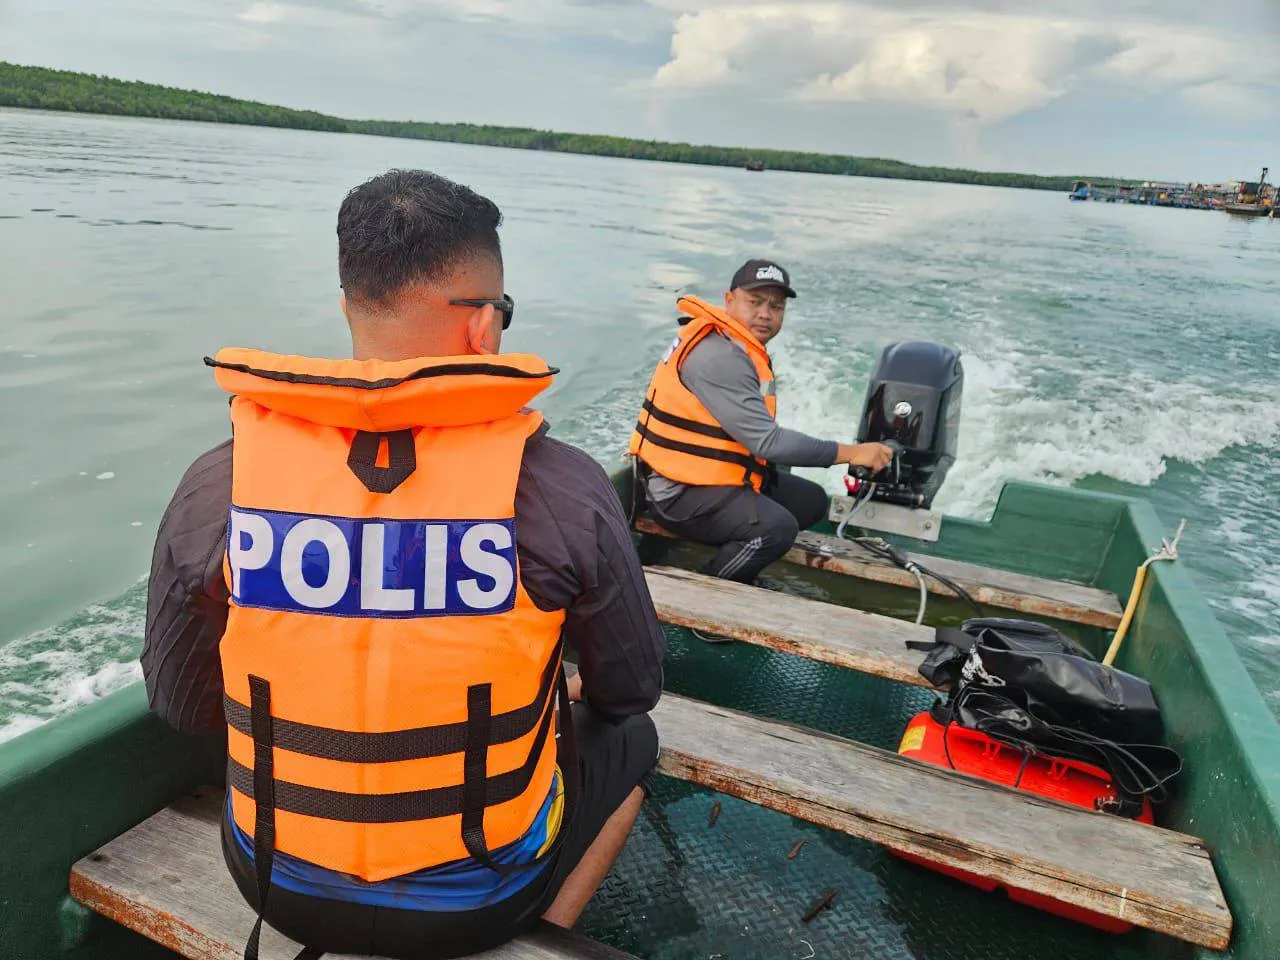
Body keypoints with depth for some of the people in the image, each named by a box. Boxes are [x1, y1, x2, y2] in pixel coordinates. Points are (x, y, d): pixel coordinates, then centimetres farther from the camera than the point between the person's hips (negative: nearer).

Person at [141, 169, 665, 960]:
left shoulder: (215, 486, -16)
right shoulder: (565, 489, -23)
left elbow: (182, 705, -2)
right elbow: (631, 691, -7)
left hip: (276, 885, 4)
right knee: (630, 740, 24)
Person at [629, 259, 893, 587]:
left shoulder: (741, 347, 9)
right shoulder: (717, 356, -23)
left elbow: (756, 432, 9)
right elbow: (767, 441, -26)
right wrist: (851, 453, -21)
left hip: (717, 472, 10)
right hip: (683, 491, -10)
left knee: (812, 500, 13)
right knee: (777, 527, -30)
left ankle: (739, 572, 9)